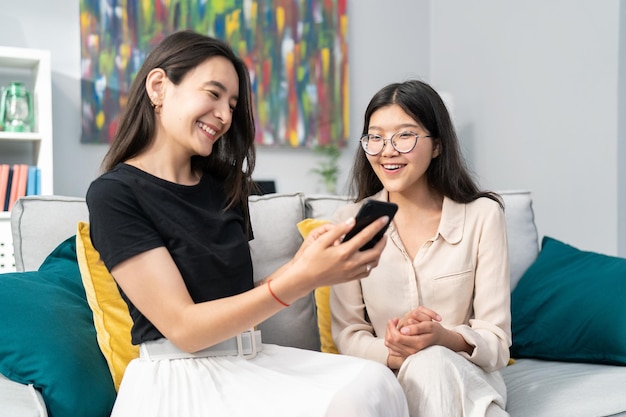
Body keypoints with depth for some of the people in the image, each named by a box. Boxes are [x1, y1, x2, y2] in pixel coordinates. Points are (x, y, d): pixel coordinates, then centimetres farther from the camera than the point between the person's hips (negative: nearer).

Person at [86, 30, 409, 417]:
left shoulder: (223, 184, 11)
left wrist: (300, 265, -9)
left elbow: (238, 298, 10)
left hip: (250, 363, 7)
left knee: (375, 382, -21)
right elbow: (184, 328, -15)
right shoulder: (114, 194, -9)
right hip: (180, 379, -6)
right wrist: (303, 278, -24)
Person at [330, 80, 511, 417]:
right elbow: (347, 334, -1)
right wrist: (397, 354, -22)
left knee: (432, 364, -35)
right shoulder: (351, 221, -1)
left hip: (467, 379, 0)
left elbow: (496, 343, -7)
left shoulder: (482, 215, -6)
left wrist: (443, 339, -29)